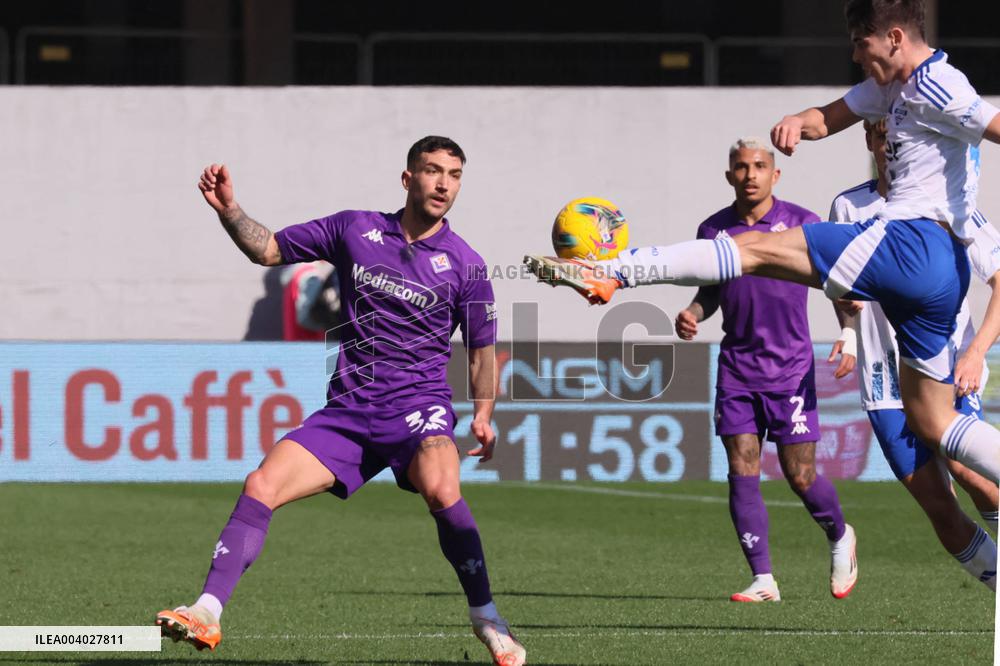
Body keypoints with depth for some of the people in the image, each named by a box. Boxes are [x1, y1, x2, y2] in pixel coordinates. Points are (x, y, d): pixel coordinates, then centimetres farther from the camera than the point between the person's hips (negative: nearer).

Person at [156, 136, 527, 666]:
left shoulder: (463, 264, 3)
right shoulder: (355, 229, 7)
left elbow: (482, 348, 12)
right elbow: (269, 249, 15)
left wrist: (483, 414, -1)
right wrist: (228, 211, -1)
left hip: (418, 403, -3)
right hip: (347, 411, 3)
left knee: (439, 488, -33)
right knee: (260, 486, -14)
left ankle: (486, 619, -18)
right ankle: (206, 613, -14)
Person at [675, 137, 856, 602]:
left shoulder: (802, 223, -3)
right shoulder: (714, 230, 6)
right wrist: (693, 314, -2)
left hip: (791, 366, -3)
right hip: (737, 367, 3)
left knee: (800, 476, -3)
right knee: (742, 470, -6)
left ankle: (840, 538, 28)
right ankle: (763, 580, -1)